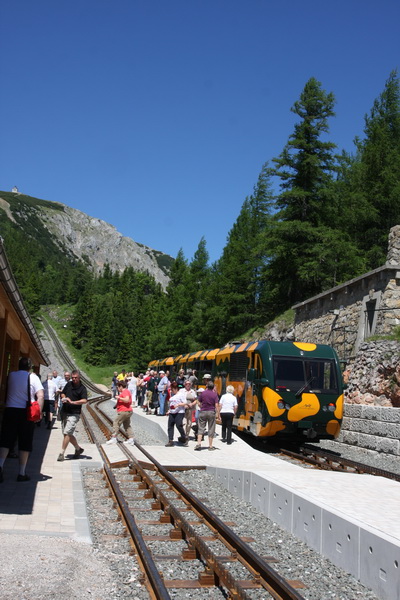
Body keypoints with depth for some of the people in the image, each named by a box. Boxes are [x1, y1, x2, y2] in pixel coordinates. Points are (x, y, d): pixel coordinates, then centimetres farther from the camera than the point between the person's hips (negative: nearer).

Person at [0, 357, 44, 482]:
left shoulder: (11, 375, 6)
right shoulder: (33, 377, -3)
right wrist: (39, 412, -6)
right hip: (26, 412, -2)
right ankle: (22, 473, 8)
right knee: (25, 443, 5)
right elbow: (41, 396, -9)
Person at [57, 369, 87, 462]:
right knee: (68, 434, 12)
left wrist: (72, 402, -30)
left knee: (67, 433, -13)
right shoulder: (69, 384, 9)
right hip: (64, 412, 7)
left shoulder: (82, 388, -8)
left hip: (74, 414, -6)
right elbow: (62, 393, 22)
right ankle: (78, 448, 30)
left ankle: (62, 453, -6)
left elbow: (84, 400, -23)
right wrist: (64, 398, -1)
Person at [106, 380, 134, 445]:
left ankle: (114, 438, -3)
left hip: (123, 411, -11)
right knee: (127, 426, 14)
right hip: (129, 411, 11)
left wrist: (119, 397, -20)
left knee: (116, 423, -3)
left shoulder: (125, 392, -14)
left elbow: (127, 400, -29)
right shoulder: (127, 391, 19)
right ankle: (131, 439, 9)